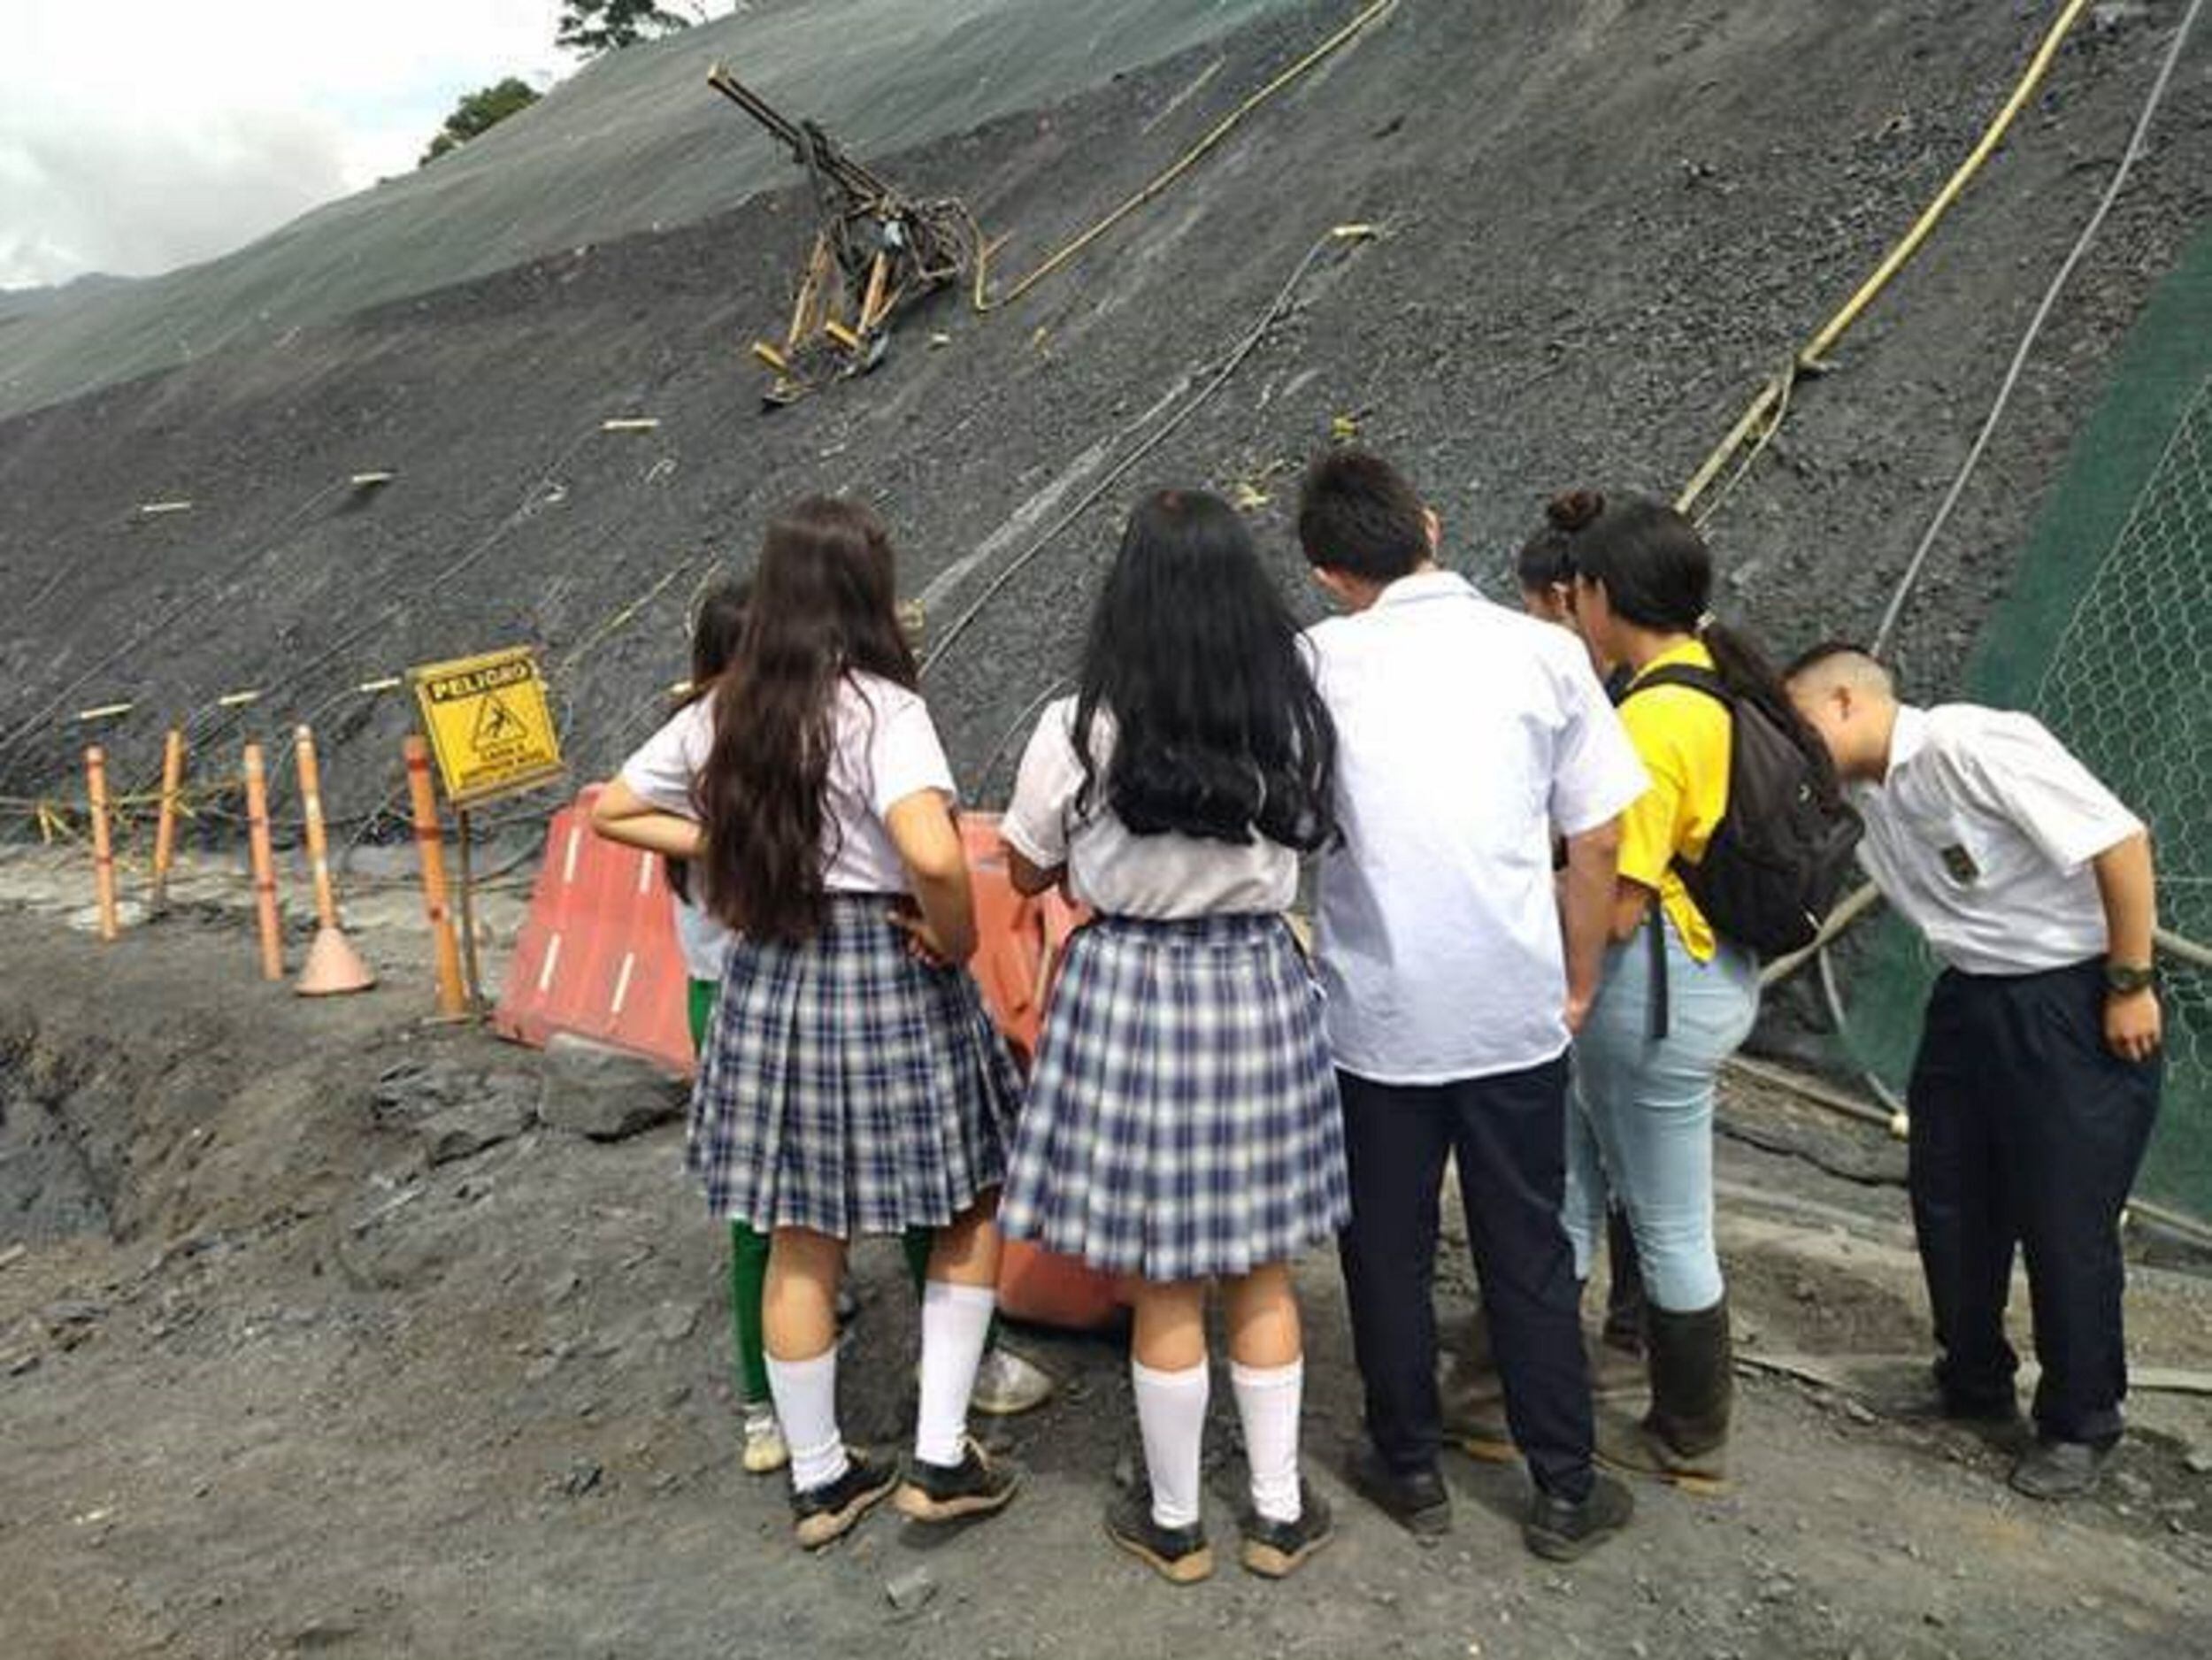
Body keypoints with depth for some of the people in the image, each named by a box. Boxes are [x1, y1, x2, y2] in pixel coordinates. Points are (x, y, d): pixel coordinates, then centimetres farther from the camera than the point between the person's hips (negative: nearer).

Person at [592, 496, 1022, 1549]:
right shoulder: (881, 710, -17)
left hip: (770, 980, 5)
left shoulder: (729, 713, 3)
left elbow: (612, 812, 15)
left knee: (800, 1244, 15)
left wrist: (732, 849, 10)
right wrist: (956, 940, -15)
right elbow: (933, 856, -32)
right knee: (970, 1206, 16)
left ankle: (819, 1478, 29)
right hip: (887, 978, -5)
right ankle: (940, 1459, 17)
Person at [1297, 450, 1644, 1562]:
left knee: (1388, 1251, 16)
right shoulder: (1543, 650, -3)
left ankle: (1409, 1468, 31)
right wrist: (1578, 985, 10)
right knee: (1529, 1253, 16)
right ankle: (1565, 1491, 27)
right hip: (1517, 1010, 1)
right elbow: (1597, 842, 0)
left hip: (1378, 1014, -1)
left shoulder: (1321, 660, -6)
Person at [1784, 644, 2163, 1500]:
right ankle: (1973, 1384, 34)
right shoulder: (1863, 797, 5)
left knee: (2065, 1221, 1)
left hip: (2073, 1003, -8)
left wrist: (2131, 984, -17)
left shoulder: (1973, 745, -21)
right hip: (1969, 997, 8)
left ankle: (2079, 1425, 21)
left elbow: (2120, 840, -21)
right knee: (1948, 1201, 13)